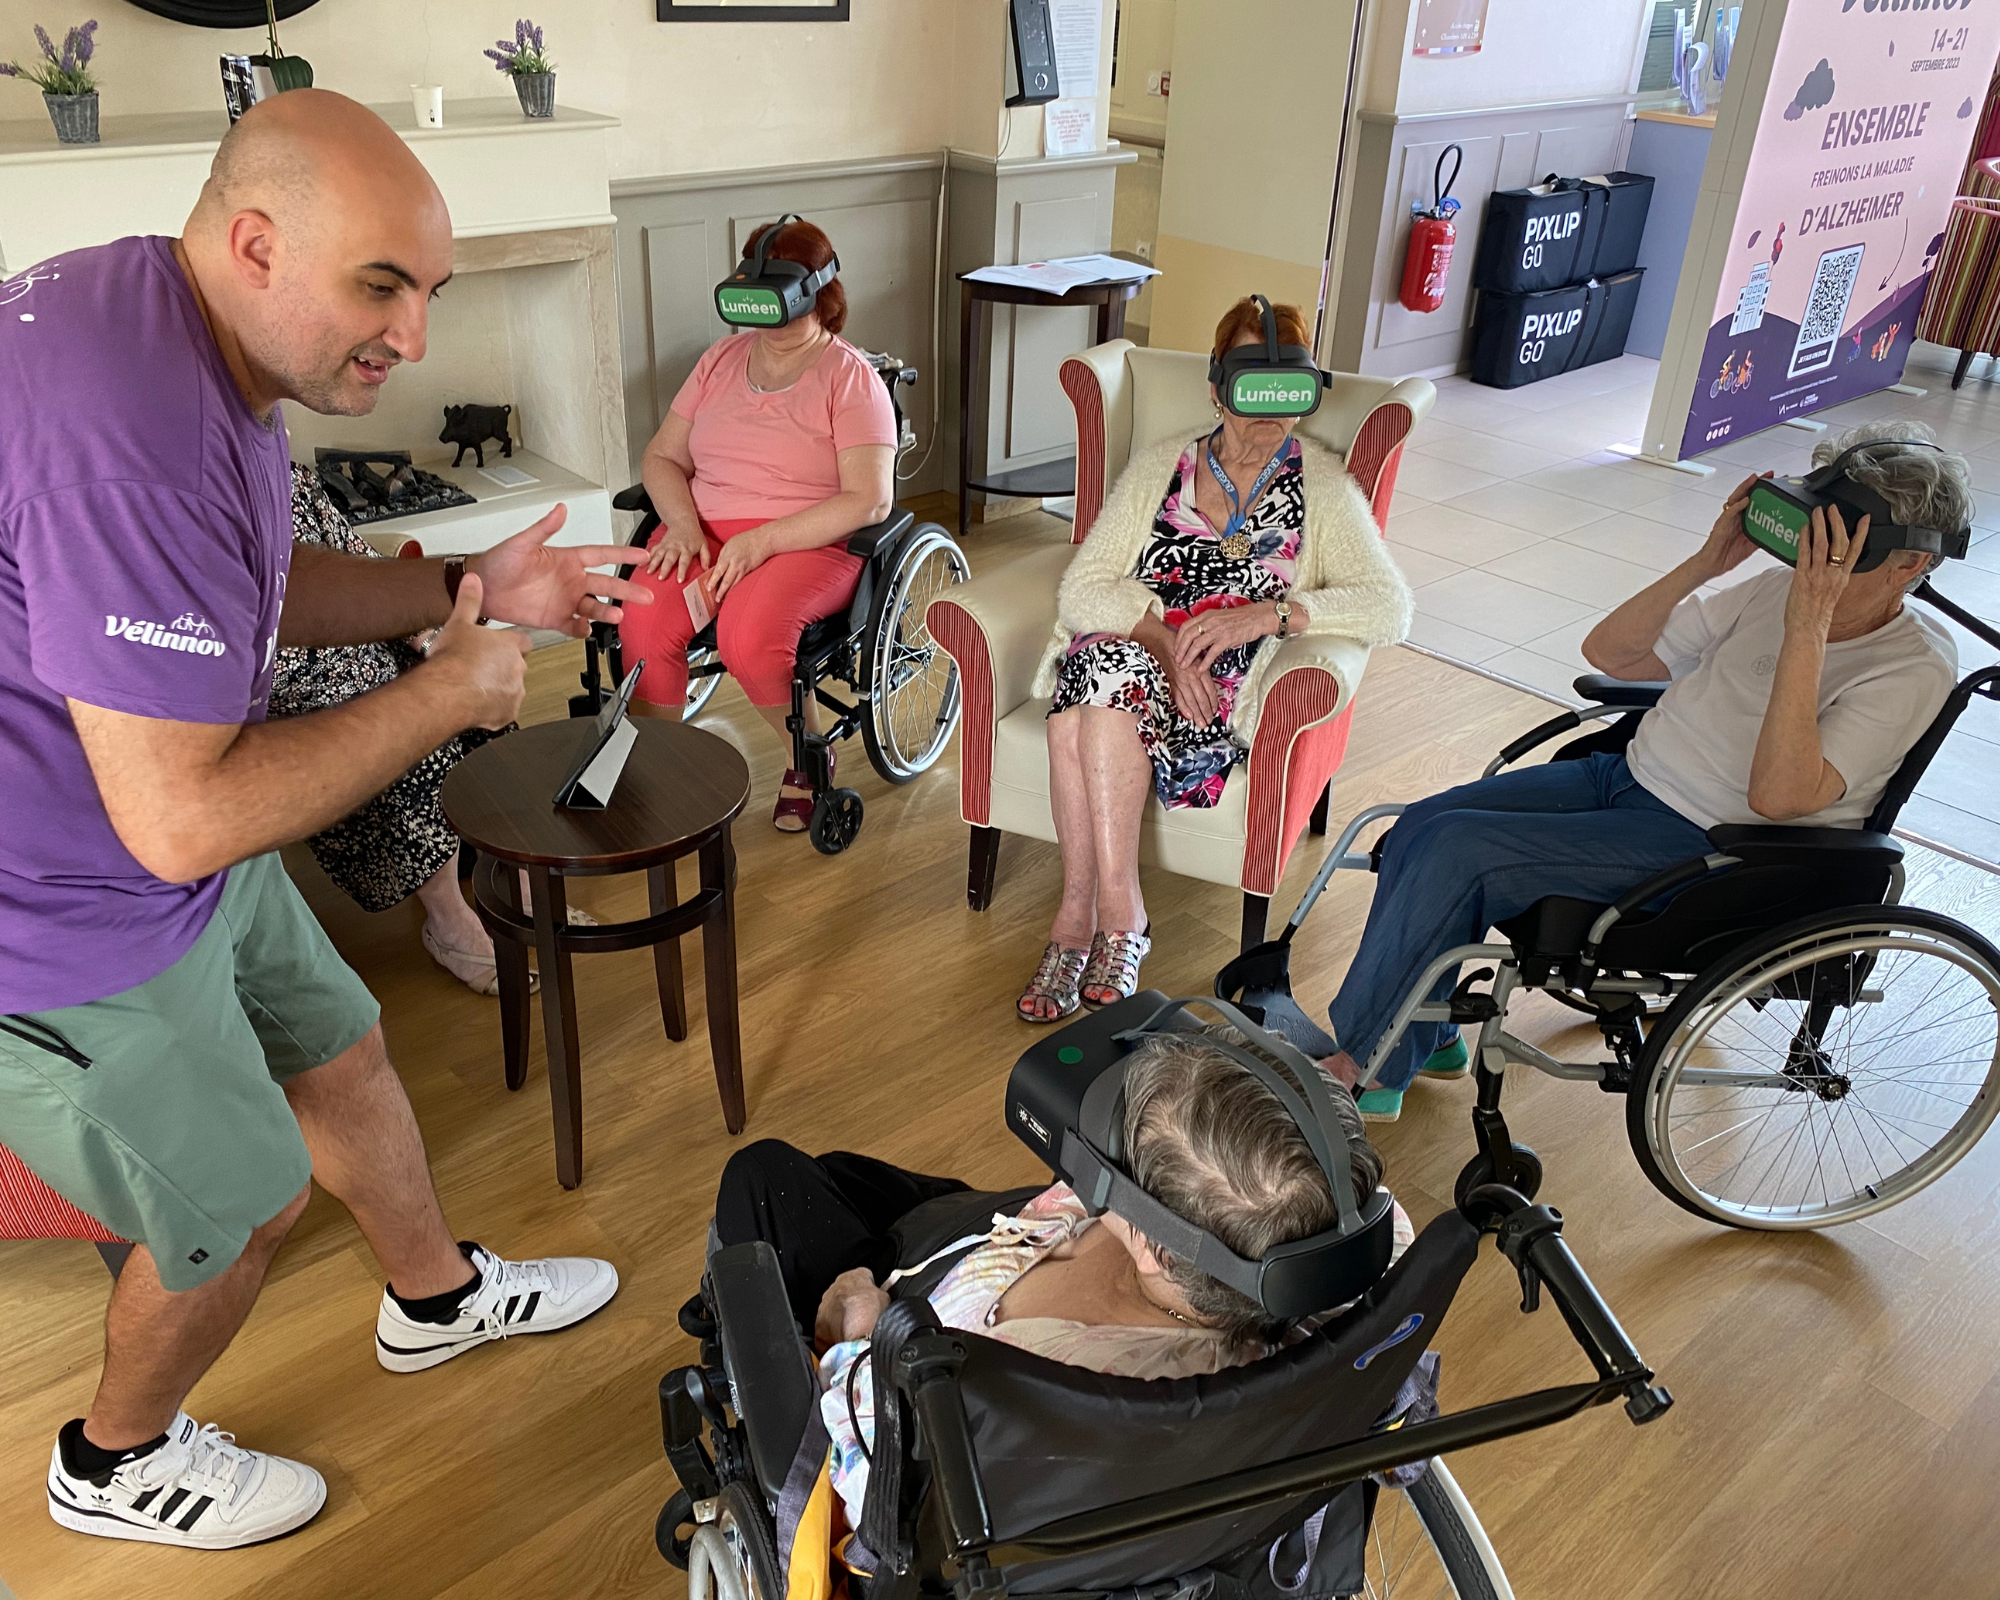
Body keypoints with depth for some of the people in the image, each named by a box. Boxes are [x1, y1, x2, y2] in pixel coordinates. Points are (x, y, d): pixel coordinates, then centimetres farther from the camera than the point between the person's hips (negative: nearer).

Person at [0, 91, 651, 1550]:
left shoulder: (176, 326, -2)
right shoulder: (132, 441, -35)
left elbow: (261, 590, 13)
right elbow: (183, 820, -34)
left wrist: (462, 590, -1)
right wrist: (449, 691, -23)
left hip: (167, 844, 9)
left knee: (341, 1053, 23)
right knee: (244, 1204, 10)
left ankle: (437, 1297, 50)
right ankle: (119, 1463, 41)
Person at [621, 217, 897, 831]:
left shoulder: (850, 377, -1)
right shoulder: (722, 359, 16)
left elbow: (870, 500, -12)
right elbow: (661, 458, 17)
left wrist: (762, 540, -19)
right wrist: (683, 524, -6)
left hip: (807, 542, -4)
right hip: (703, 532, 4)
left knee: (749, 637, -35)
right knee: (643, 625, -27)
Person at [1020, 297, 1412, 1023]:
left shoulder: (1322, 486, 8)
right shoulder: (1159, 465, 13)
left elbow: (1390, 608, -5)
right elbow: (1082, 589, 3)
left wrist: (1267, 613, -19)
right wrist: (1164, 636, -16)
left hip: (1226, 692, -2)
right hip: (1122, 656, 2)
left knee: (1110, 686, -33)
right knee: (1100, 667, -34)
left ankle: (1080, 912, -23)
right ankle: (1119, 916, -26)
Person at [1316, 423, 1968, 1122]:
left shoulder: (1914, 670, -14)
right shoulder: (1782, 587, 4)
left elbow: (1777, 795, -29)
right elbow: (1608, 653, 6)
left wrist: (1807, 630, -30)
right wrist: (1705, 563, -7)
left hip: (1702, 846, -7)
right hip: (1626, 775, 7)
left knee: (1457, 849, -23)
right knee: (1419, 827, -10)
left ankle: (1363, 1058, -6)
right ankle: (1428, 1037, 7)